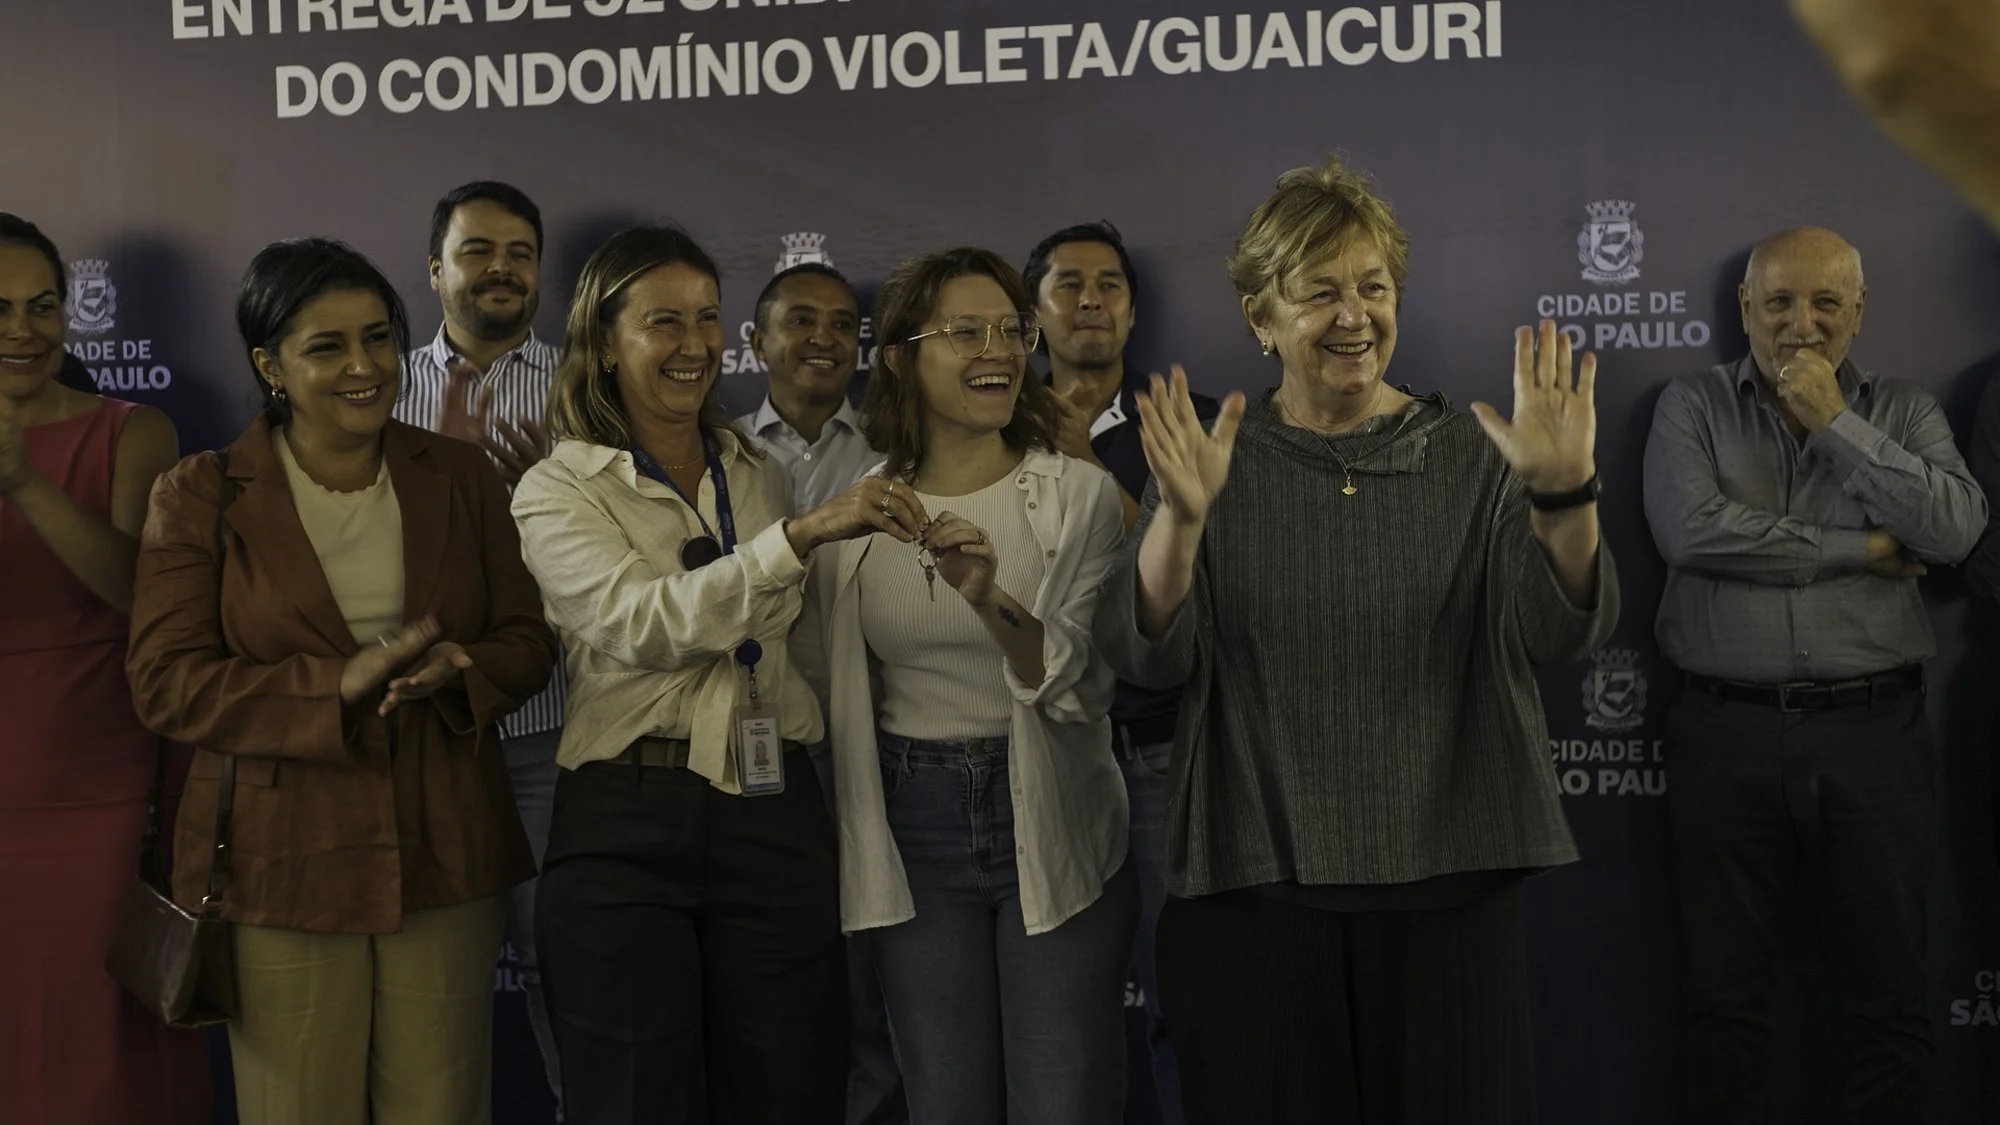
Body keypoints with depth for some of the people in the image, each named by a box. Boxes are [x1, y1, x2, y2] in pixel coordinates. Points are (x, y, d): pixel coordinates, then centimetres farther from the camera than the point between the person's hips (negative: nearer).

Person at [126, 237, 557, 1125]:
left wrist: (456, 669, -15)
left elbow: (528, 641, 9)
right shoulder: (201, 496, 0)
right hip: (280, 864, -2)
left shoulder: (460, 477, 8)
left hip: (444, 852, 2)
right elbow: (167, 683, -7)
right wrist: (338, 685, -19)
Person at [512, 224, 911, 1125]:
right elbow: (643, 623, -20)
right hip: (627, 823, -3)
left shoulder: (762, 476, 12)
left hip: (775, 813, 4)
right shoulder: (557, 491, -2)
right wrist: (802, 535, -29)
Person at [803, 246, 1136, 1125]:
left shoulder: (1079, 496, -4)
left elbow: (1083, 684, -13)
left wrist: (991, 602, -29)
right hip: (914, 835, 2)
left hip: (1051, 830, -2)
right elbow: (837, 697, 12)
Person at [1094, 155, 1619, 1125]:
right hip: (1254, 894, 0)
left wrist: (1564, 497, -24)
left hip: (1447, 890, 1)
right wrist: (1181, 519, -26)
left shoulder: (1467, 454, 4)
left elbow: (1560, 633, -7)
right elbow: (1143, 656, -8)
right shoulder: (1216, 463, 2)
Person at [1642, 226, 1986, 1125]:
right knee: (1725, 996, 8)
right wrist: (1860, 551, -7)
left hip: (1872, 731, 1)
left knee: (1889, 1000, 8)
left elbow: (1956, 529, -8)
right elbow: (1690, 529, -14)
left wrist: (1835, 422, -9)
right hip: (1728, 734, -1)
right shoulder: (1693, 406, 4)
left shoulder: (1904, 413, 9)